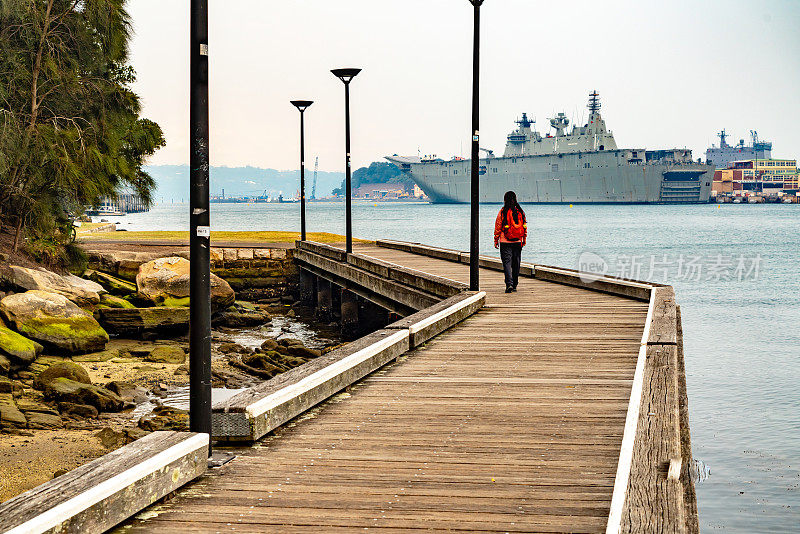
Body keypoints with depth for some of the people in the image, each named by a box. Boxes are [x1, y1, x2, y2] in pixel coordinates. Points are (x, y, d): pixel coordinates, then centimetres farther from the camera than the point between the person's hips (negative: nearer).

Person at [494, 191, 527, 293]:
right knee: (516, 264, 11)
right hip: (518, 242, 3)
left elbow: (498, 228, -4)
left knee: (507, 262, -4)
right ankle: (514, 285, 18)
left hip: (505, 242, -3)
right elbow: (525, 227, 9)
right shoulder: (520, 212, 2)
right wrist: (524, 240, 19)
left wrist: (496, 240, 5)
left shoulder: (502, 212, -8)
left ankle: (509, 283, -19)